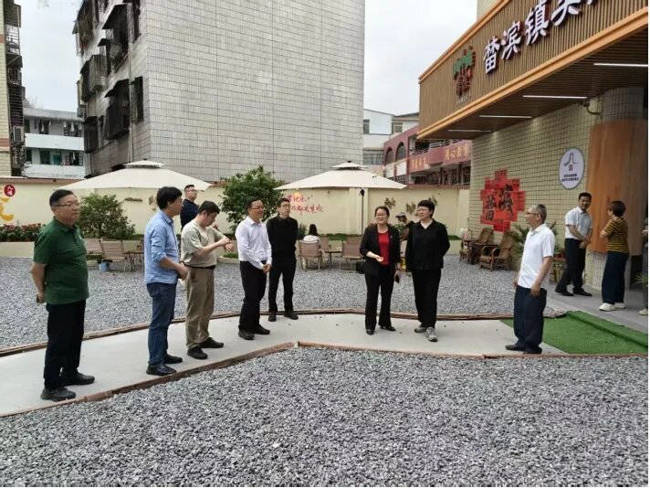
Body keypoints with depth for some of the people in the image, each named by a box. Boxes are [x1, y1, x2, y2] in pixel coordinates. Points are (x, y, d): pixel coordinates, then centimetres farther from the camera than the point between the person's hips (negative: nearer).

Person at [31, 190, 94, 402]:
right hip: (60, 299, -8)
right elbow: (37, 268, -17)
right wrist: (42, 292, -3)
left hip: (78, 295, 8)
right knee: (59, 342, 2)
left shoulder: (75, 229, 5)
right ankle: (51, 387, 14)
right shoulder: (50, 234, -22)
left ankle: (70, 373, 36)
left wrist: (79, 288, 17)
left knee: (75, 337, 20)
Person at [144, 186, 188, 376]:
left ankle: (162, 354, 32)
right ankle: (155, 364, 5)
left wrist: (179, 265, 6)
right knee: (159, 322, -3)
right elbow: (158, 257, -26)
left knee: (166, 318, 19)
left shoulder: (167, 222, 10)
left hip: (168, 279, 10)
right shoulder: (159, 225, -21)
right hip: (160, 280, -10)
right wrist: (179, 267, -14)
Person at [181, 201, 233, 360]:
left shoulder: (209, 228, 10)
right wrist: (218, 244, -17)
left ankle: (203, 338, 30)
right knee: (195, 311, -3)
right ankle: (192, 346, 5)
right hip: (196, 272, -9)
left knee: (207, 309, 17)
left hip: (209, 271, 9)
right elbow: (199, 252, -24)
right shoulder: (190, 229, -17)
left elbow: (221, 236, 26)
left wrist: (227, 243, 2)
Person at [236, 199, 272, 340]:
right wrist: (260, 265, -15)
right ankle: (244, 328, 7)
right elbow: (244, 250, -19)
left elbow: (267, 245, 14)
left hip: (262, 266, 7)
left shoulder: (262, 226, 11)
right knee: (251, 298, -5)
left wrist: (268, 262, -2)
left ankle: (254, 325, 25)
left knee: (258, 297, 13)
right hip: (249, 265, -7)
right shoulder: (243, 227, -13)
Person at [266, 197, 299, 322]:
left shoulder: (293, 222, 5)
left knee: (289, 286, 12)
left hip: (290, 258, 3)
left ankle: (288, 309, 22)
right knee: (273, 286, 4)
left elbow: (293, 239, 1)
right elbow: (271, 240, -9)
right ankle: (272, 311, 14)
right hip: (275, 258, -3)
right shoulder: (272, 222, -6)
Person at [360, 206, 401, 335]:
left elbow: (397, 252, 7)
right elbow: (362, 249, -5)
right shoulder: (370, 230, -3)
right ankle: (370, 325, 12)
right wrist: (374, 256, -20)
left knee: (387, 297, 11)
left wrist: (397, 268, 4)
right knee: (371, 296, 3)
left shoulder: (394, 231, 3)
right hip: (373, 269, -2)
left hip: (388, 269, 3)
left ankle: (385, 323, 25)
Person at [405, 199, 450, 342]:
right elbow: (409, 247, 6)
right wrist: (409, 265, 1)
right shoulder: (414, 228, 6)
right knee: (419, 296, 10)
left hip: (433, 269, -4)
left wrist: (436, 259, -2)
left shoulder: (439, 228, -4)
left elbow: (445, 245, 3)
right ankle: (423, 322, 24)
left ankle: (430, 327, -6)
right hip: (417, 267, 4)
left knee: (431, 297, -7)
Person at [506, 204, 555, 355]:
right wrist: (518, 275, 19)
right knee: (519, 314, 16)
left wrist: (538, 282, -23)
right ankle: (522, 342, 29)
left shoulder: (546, 234, -15)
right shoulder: (530, 233, 12)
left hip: (535, 285, -9)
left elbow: (548, 260, -20)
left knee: (533, 317, 1)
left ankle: (533, 347, 13)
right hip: (522, 283, 9)